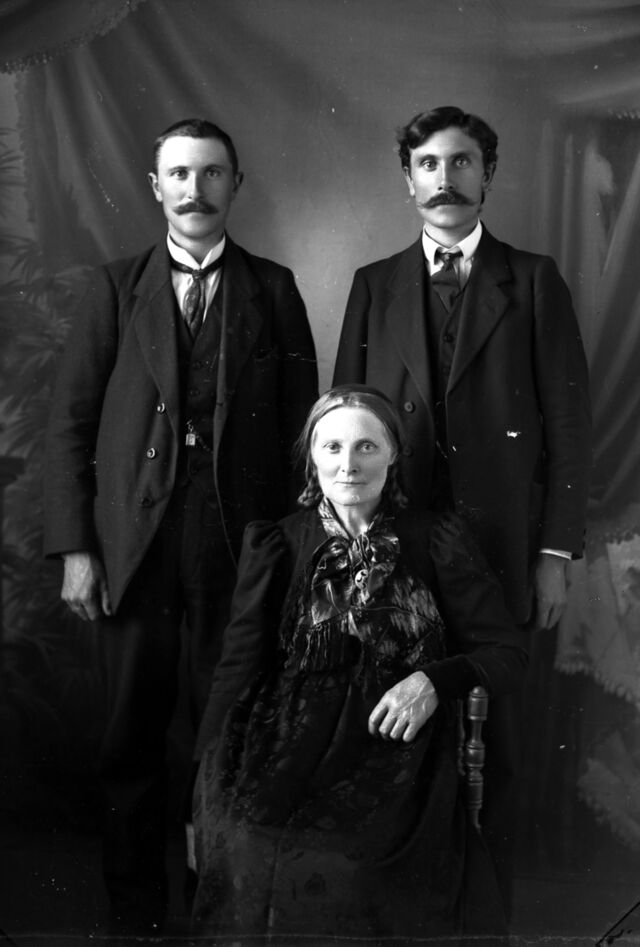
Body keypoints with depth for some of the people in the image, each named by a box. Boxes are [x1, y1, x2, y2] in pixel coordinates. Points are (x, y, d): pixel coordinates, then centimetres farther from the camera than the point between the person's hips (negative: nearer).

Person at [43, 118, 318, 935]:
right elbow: (70, 421, 4)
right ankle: (135, 909, 23)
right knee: (133, 731, 8)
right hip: (134, 538, 1)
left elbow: (299, 420, 6)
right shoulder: (115, 287, 8)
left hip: (243, 539, 0)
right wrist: (74, 546, -4)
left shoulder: (273, 289, 8)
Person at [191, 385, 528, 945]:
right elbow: (238, 669, 7)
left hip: (402, 770, 0)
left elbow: (509, 655, 8)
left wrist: (435, 680, -13)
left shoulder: (437, 540, 8)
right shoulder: (277, 545, 9)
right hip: (292, 768, 0)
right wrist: (207, 804, -3)